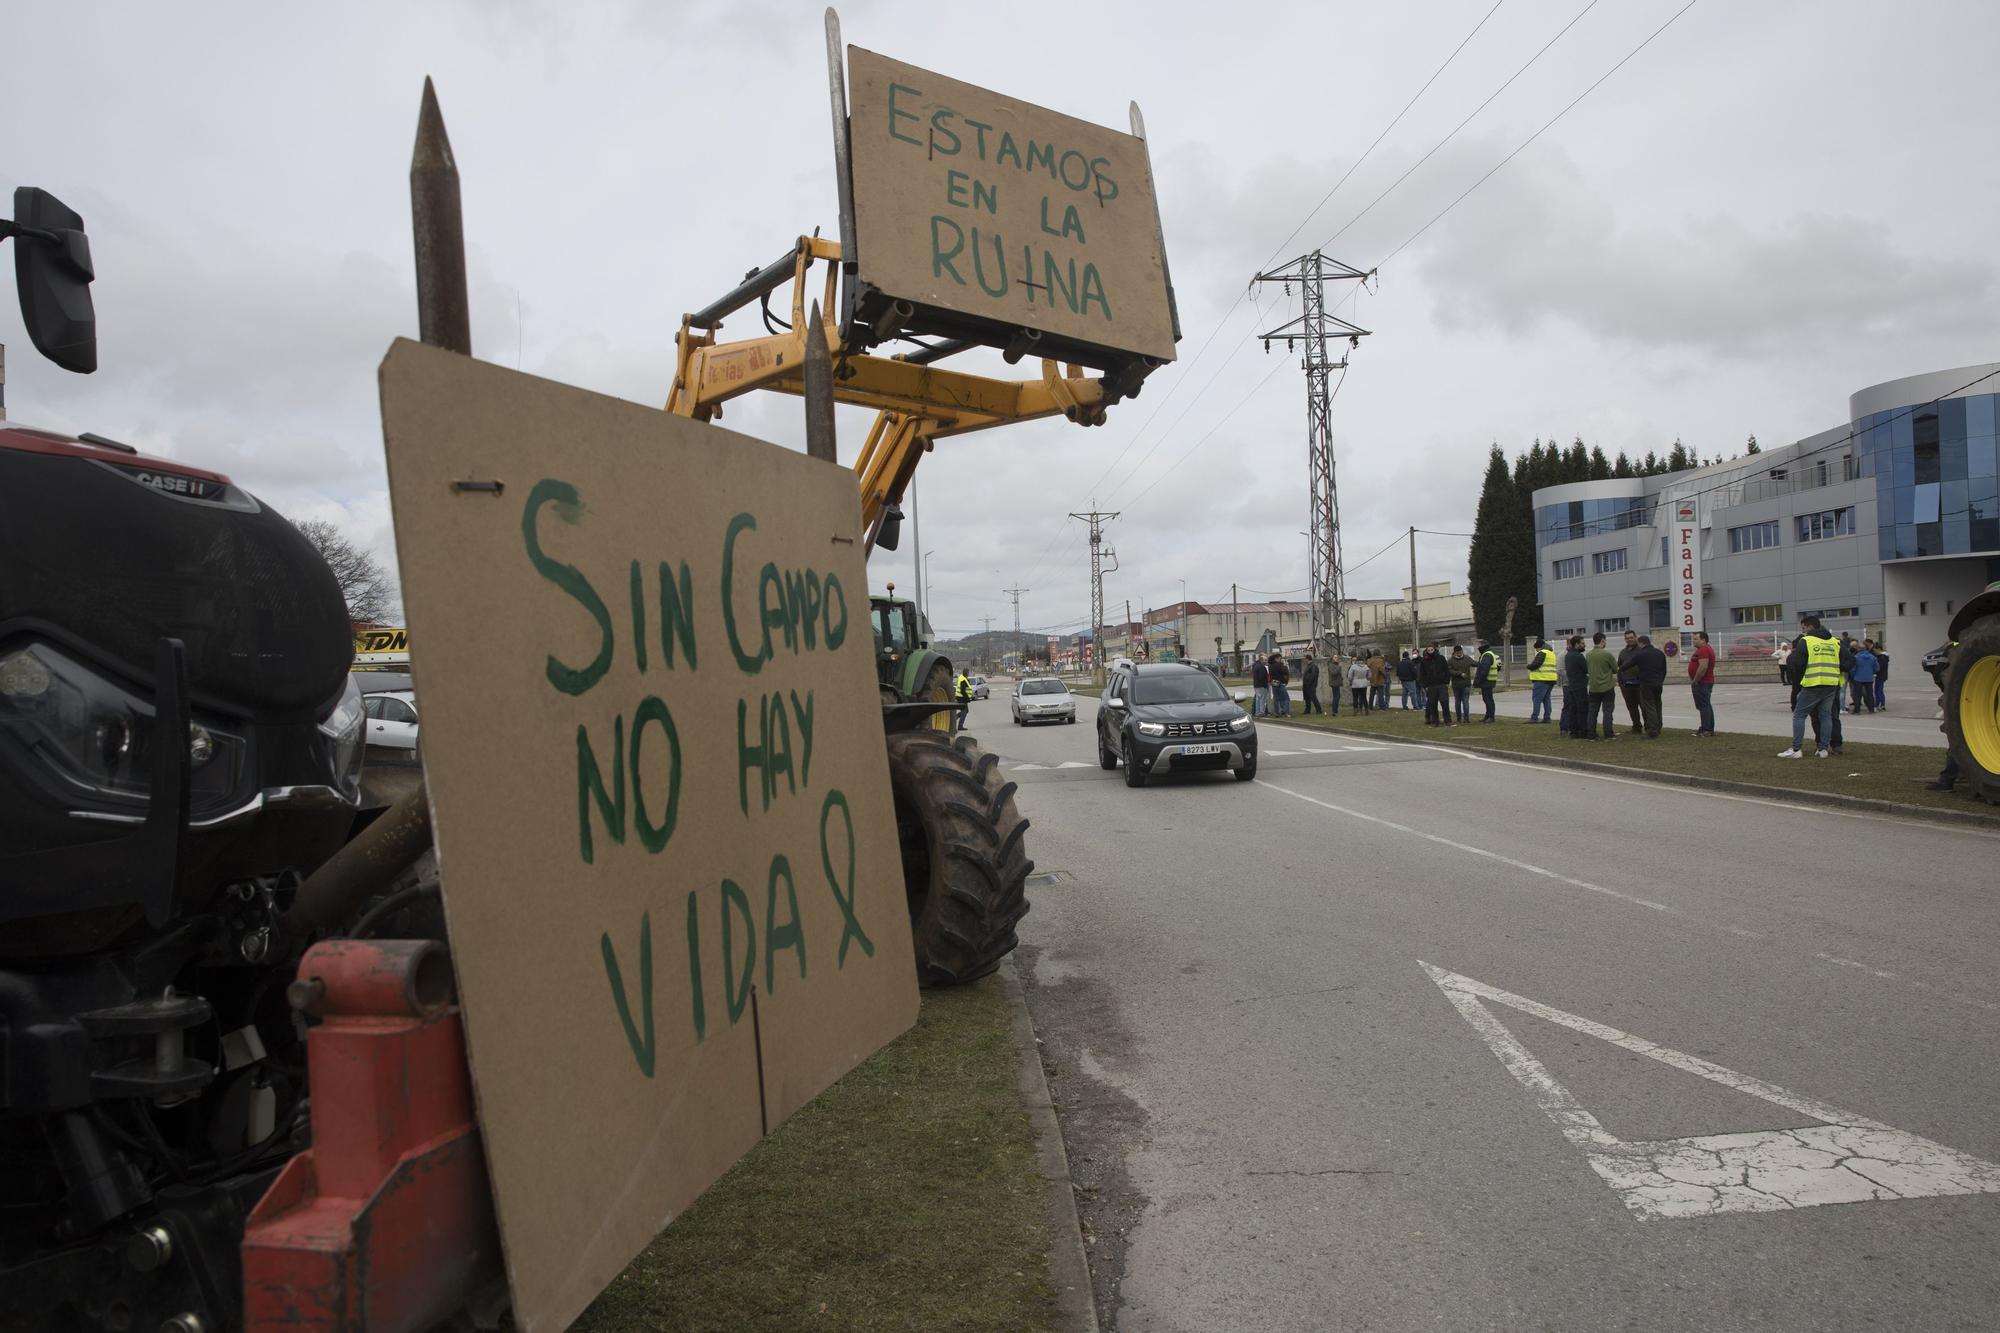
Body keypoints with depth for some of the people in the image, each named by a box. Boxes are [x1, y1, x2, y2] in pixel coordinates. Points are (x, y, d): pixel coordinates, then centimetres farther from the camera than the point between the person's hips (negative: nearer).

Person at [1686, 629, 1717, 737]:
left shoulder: (1703, 650, -17)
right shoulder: (1706, 649, 19)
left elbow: (1703, 667, -27)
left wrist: (1694, 680, -19)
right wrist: (1694, 679, 18)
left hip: (1702, 683, -11)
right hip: (1706, 683, 11)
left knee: (1703, 706, -10)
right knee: (1706, 706, 14)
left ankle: (1706, 730, -10)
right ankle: (1709, 729, 20)